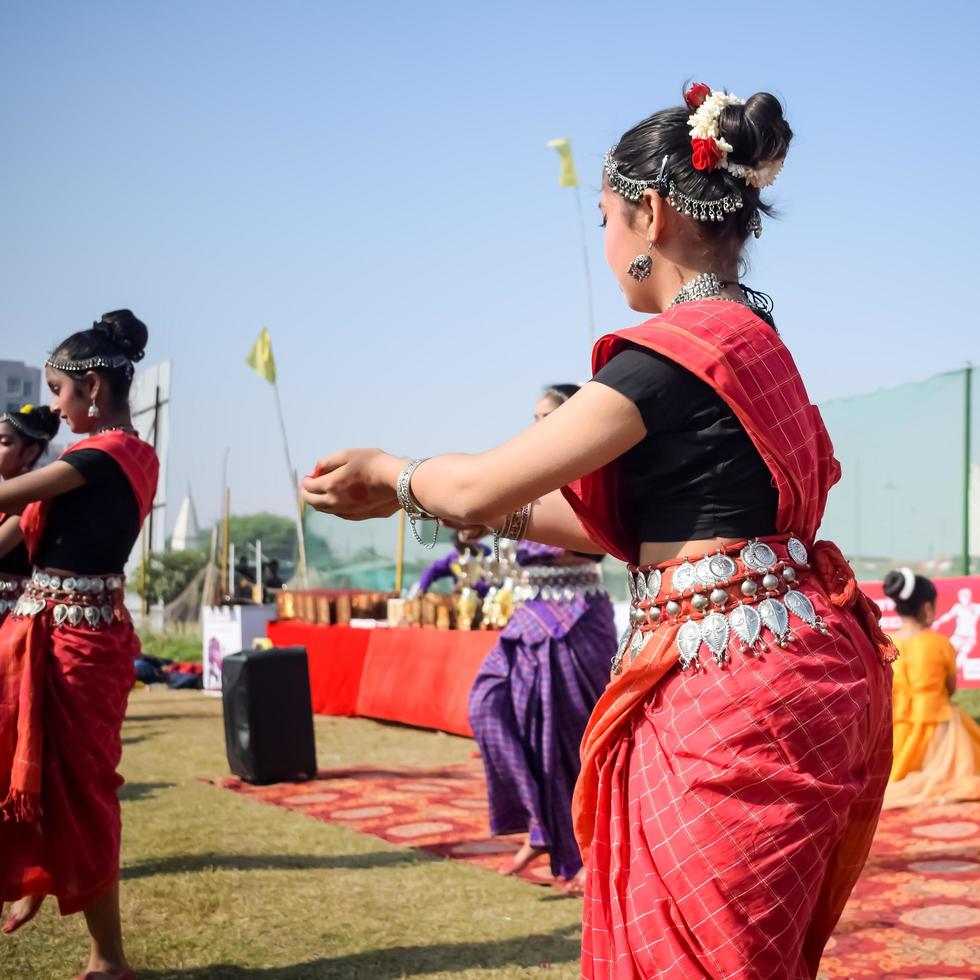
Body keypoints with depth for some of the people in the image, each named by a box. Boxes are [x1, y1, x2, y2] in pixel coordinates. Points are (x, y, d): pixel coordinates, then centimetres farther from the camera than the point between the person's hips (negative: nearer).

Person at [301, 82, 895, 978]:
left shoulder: (679, 350, -15)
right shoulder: (754, 340, 14)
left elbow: (482, 485, -13)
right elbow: (632, 526, 17)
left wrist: (390, 474, 8)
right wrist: (461, 506, 18)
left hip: (727, 696, -9)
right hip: (794, 669, 9)